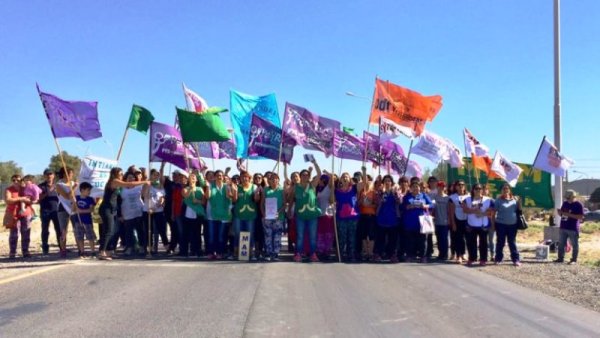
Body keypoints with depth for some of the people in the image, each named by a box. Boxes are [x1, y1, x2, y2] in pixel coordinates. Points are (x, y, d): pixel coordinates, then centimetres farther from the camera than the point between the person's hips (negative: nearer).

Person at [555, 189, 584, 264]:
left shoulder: (578, 205, -7)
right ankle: (560, 258, 18)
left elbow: (581, 217, -14)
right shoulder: (565, 203, 12)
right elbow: (561, 214, 20)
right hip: (563, 227, 7)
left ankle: (574, 260, 7)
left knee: (574, 245, 2)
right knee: (561, 244, 10)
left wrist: (569, 215, -20)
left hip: (573, 228, -6)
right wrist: (560, 212, -4)